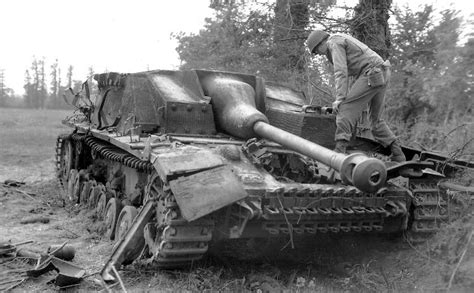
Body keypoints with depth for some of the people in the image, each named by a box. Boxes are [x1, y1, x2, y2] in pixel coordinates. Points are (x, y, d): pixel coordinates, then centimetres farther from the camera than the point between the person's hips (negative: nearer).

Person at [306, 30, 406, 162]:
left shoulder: (335, 43, -4)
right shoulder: (343, 39, 27)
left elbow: (341, 72, -16)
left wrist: (340, 98, -19)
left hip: (371, 75, -10)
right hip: (381, 76, 10)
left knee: (345, 108, -12)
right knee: (376, 119, 16)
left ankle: (339, 149, -21)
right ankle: (397, 154, 15)